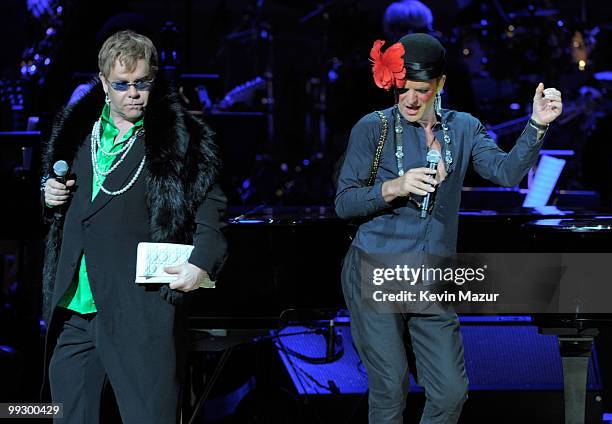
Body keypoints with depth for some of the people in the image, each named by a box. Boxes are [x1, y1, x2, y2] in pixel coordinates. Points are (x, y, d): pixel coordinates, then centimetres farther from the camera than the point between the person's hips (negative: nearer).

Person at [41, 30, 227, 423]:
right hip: (75, 305, 5)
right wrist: (51, 194, 7)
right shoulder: (79, 128, 14)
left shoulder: (180, 137, -1)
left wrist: (202, 263, -18)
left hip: (142, 306, -5)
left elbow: (209, 205, -2)